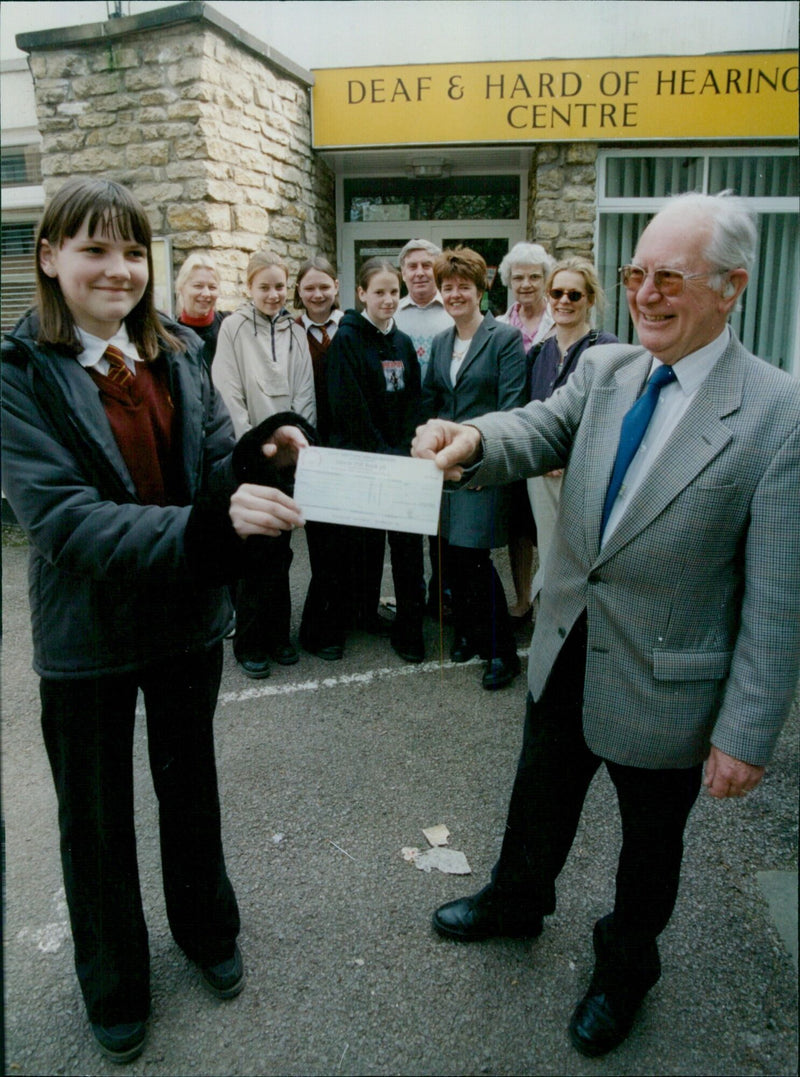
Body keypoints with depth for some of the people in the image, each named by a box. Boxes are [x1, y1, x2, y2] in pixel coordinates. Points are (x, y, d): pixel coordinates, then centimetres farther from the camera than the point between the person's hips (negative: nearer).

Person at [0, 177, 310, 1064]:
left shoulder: (177, 353, -2)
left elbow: (218, 467, -1)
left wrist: (263, 457, -25)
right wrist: (211, 522, -37)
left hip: (188, 616, 4)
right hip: (88, 632, -3)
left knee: (190, 782, 22)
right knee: (97, 816, 16)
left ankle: (206, 930, 49)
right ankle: (113, 985, 42)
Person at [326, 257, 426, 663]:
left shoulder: (403, 343, 13)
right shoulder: (347, 340, -5)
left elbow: (413, 402, 8)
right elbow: (350, 408, -13)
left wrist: (403, 452, -6)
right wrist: (382, 455, -13)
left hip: (401, 460, 5)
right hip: (360, 459, -4)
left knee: (407, 542, 1)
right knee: (365, 539, 6)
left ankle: (409, 626, 9)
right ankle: (361, 611, 25)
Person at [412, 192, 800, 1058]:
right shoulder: (602, 369, -2)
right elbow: (539, 433, -16)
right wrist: (474, 440, -39)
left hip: (663, 687, -4)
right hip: (565, 656, 4)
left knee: (650, 839, 22)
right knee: (540, 799, 26)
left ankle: (625, 965, 51)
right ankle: (516, 902, 56)